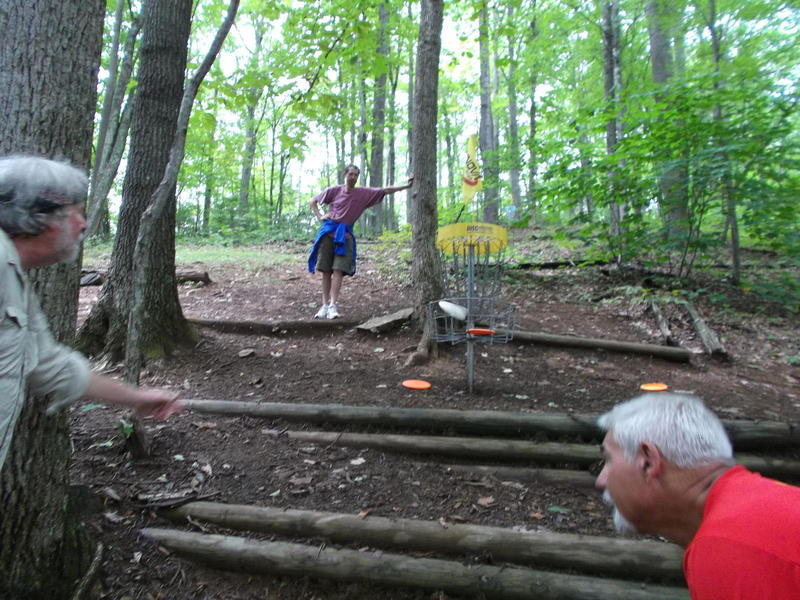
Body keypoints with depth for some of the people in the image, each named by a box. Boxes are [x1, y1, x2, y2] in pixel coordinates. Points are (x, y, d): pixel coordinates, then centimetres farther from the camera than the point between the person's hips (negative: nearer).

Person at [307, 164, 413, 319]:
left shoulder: (364, 193, 5)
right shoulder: (334, 190, 4)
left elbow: (386, 190, 3)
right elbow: (312, 201, 16)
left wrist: (406, 186, -3)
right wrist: (320, 216, 2)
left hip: (345, 234, 0)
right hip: (329, 232, 0)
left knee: (338, 270, -11)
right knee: (326, 270, 0)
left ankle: (332, 306, -13)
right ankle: (325, 305, 5)